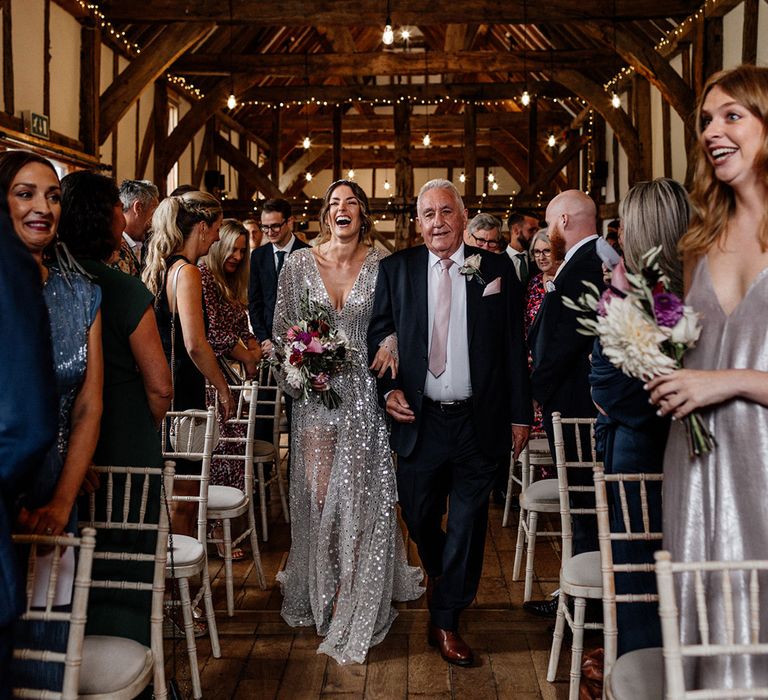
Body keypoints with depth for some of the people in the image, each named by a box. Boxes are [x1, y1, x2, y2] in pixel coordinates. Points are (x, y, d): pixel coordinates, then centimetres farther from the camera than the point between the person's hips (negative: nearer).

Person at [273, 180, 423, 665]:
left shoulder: (381, 265, 0)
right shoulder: (300, 264, 2)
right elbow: (282, 327, 8)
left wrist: (391, 344, -13)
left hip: (364, 391, -1)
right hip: (316, 391, 1)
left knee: (359, 492, 0)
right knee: (318, 492, 4)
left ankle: (356, 598, 16)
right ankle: (319, 590, 28)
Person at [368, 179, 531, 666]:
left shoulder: (497, 270, 0)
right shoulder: (396, 270, 2)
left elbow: (514, 348, 1)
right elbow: (378, 335, 6)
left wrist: (520, 414, 0)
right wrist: (388, 388, -9)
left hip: (479, 421, -1)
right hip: (419, 420, 1)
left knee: (467, 524, 8)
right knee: (419, 518, 14)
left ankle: (446, 620, 26)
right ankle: (443, 577, 47)